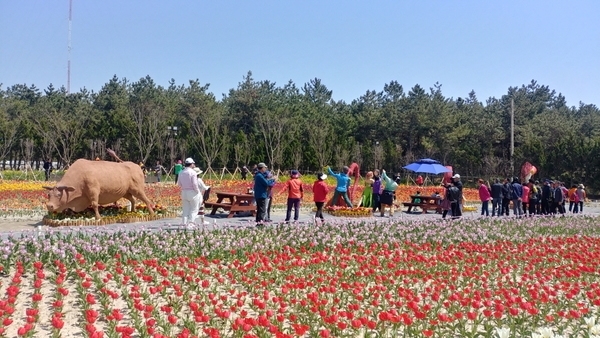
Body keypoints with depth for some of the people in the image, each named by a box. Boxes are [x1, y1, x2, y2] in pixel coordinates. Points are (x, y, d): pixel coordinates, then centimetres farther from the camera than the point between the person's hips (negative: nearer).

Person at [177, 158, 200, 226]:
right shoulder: (193, 172, -14)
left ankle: (185, 223, 7)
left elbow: (179, 184, 9)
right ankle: (191, 222, -5)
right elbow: (195, 184, -17)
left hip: (184, 192, 6)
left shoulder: (181, 173, 6)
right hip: (192, 192, -6)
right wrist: (197, 191, -4)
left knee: (185, 209, 11)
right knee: (194, 209, 3)